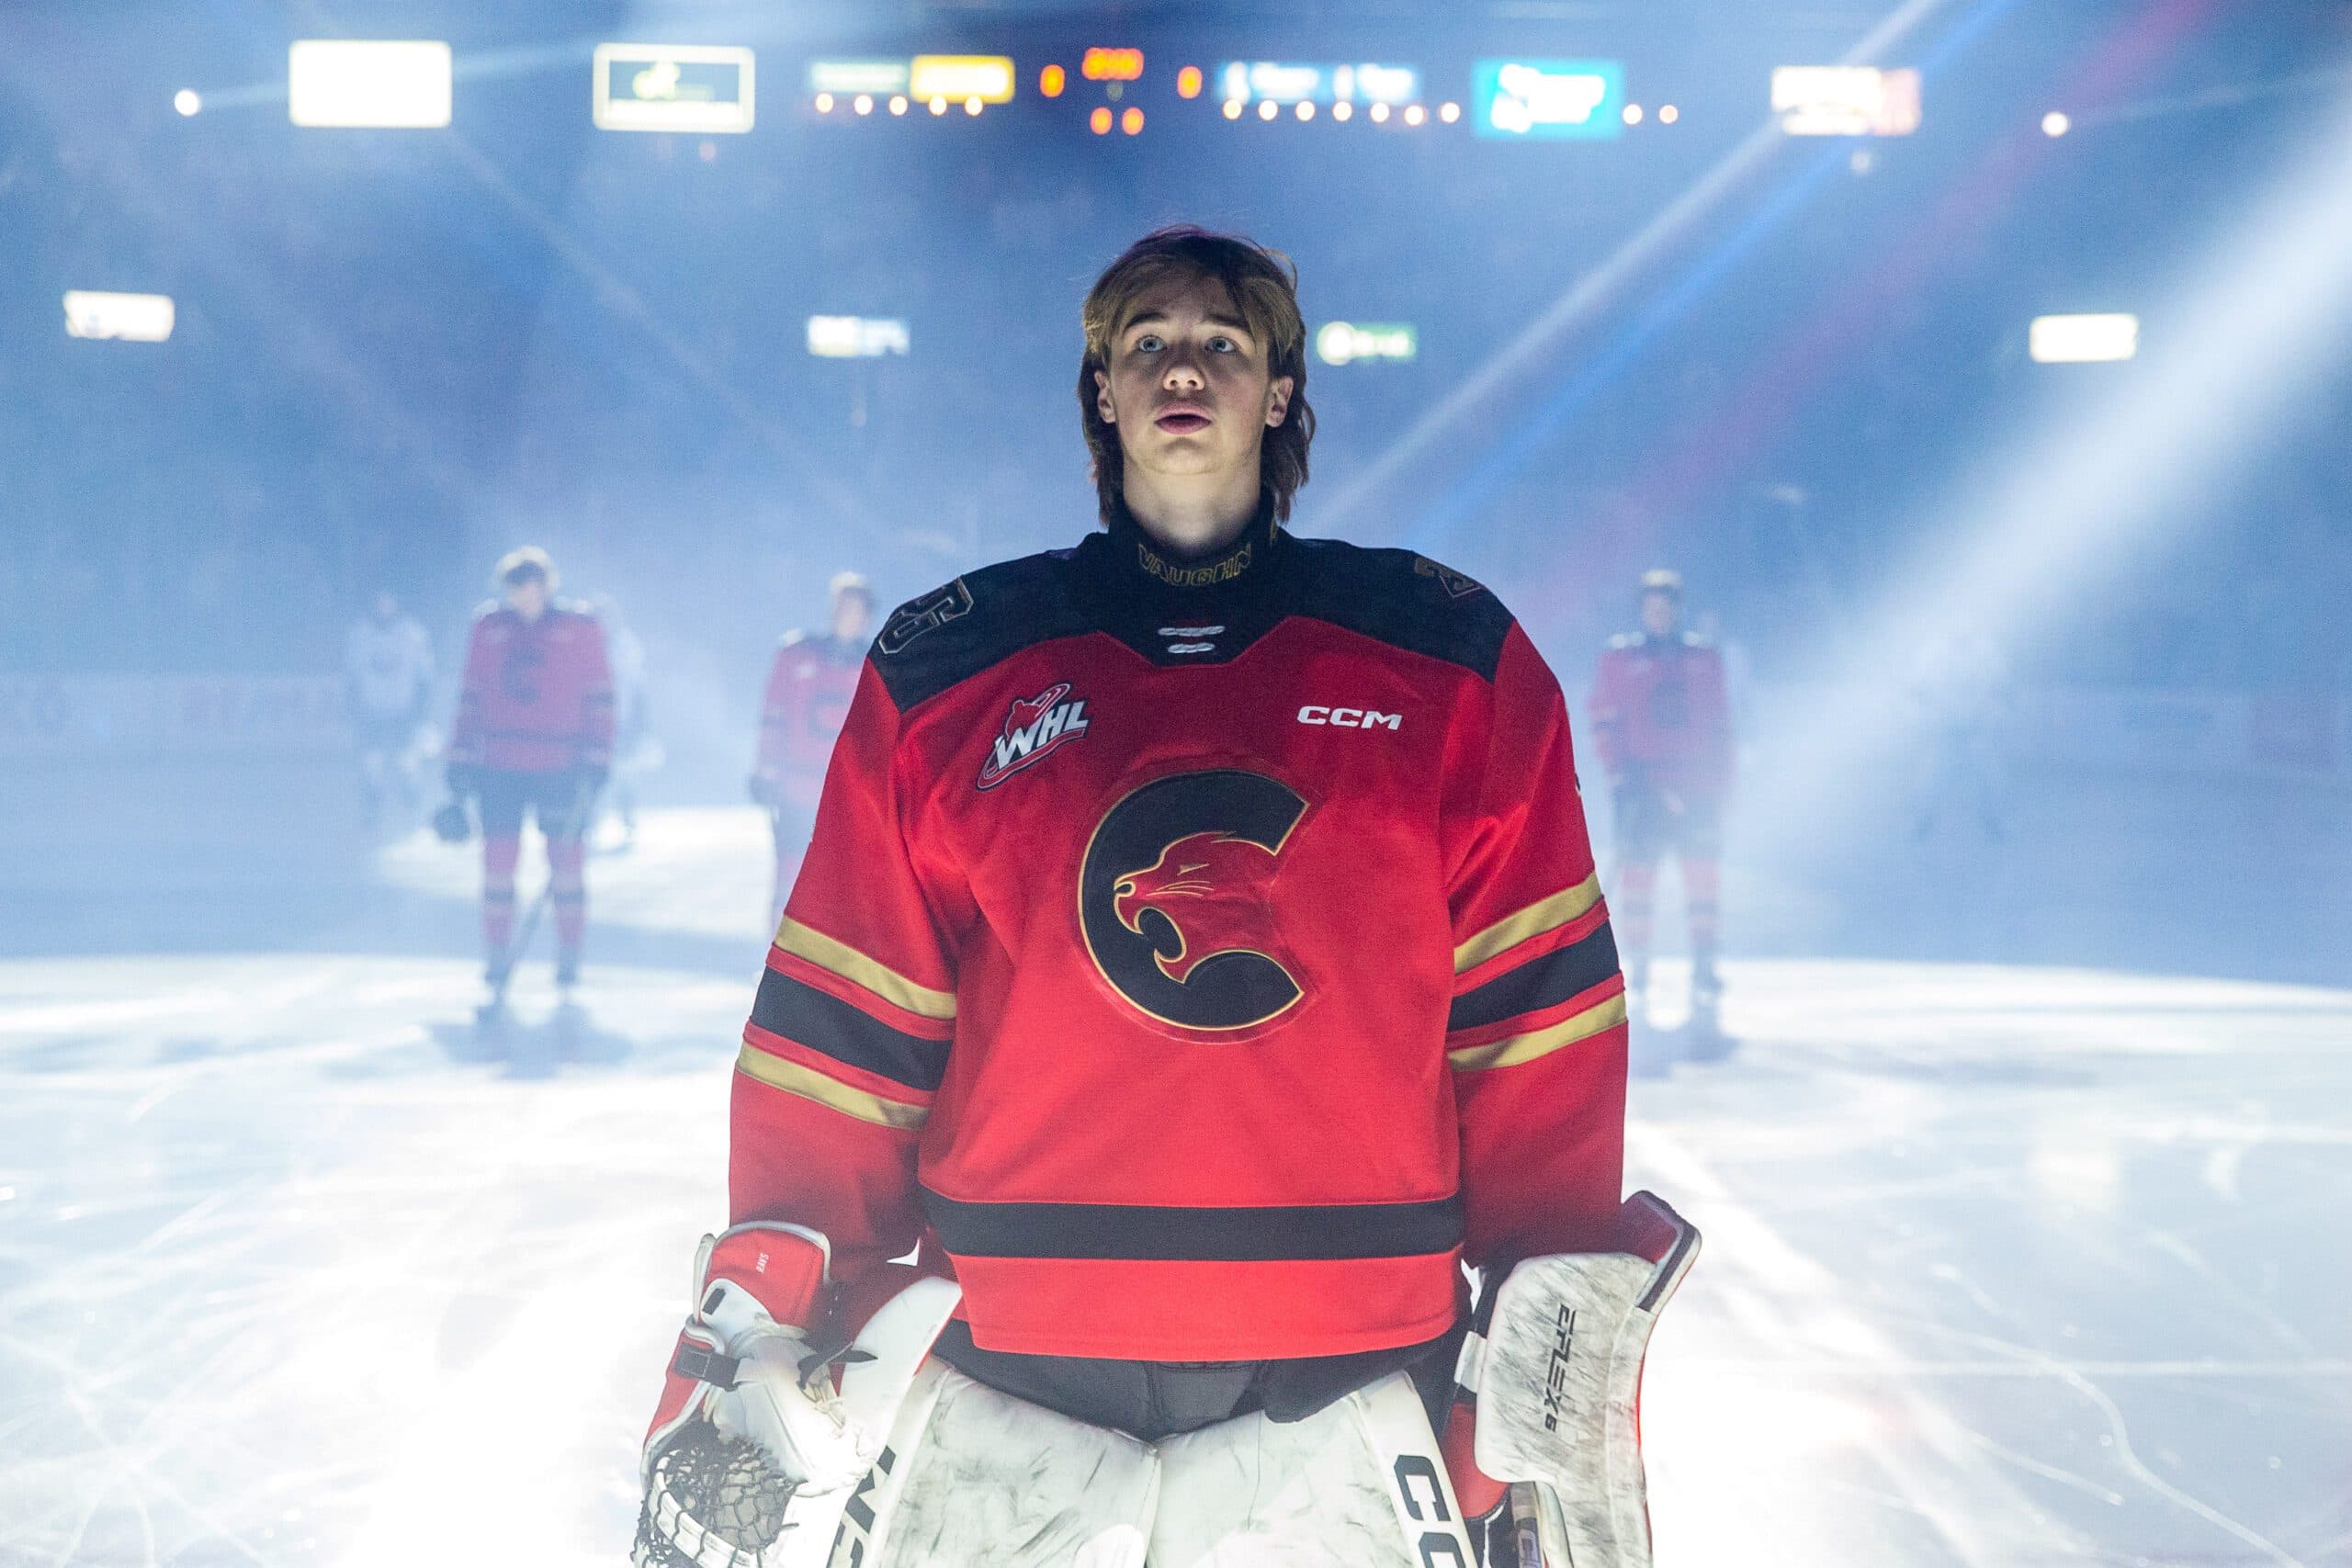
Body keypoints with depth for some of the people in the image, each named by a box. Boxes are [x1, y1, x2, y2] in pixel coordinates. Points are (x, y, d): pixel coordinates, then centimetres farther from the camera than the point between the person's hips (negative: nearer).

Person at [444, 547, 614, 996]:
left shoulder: (579, 627, 3)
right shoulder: (489, 626, 9)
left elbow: (599, 697, 3)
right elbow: (472, 694, 13)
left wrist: (596, 758, -4)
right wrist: (460, 757, 9)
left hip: (560, 768, -2)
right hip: (498, 767, 2)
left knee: (565, 859, 2)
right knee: (498, 859, 1)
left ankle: (569, 959, 13)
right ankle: (497, 958, 10)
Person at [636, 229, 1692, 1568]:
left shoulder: (1449, 659, 4)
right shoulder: (945, 670, 5)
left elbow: (1534, 1024, 3)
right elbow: (846, 1025, 4)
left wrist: (1565, 1337, -1)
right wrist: (760, 1327, -1)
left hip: (1351, 1394, 0)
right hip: (995, 1381, 1)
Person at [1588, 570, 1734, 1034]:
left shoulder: (1705, 660, 14)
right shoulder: (1619, 658, 8)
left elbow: (1721, 725, 15)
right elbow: (1603, 719, 2)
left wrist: (1720, 782, 7)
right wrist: (1619, 772, -8)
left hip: (1697, 786, 2)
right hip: (1642, 784, -2)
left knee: (1704, 872, -5)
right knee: (1637, 873, -6)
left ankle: (1704, 973, -1)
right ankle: (1636, 975, 0)